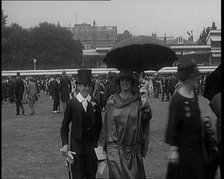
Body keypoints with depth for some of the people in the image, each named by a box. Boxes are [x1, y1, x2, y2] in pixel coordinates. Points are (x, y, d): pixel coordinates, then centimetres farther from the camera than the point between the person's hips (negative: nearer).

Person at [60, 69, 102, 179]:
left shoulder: (94, 103, 2)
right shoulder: (72, 103, -4)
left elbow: (99, 125, 8)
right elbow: (64, 126, 0)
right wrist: (65, 144, -9)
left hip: (92, 144, 2)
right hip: (76, 144, -2)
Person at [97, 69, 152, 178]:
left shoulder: (138, 99, 1)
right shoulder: (112, 101, 4)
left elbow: (147, 117, -13)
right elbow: (106, 123, 9)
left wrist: (145, 101, -24)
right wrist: (101, 144, 9)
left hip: (133, 148, 0)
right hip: (115, 148, 0)